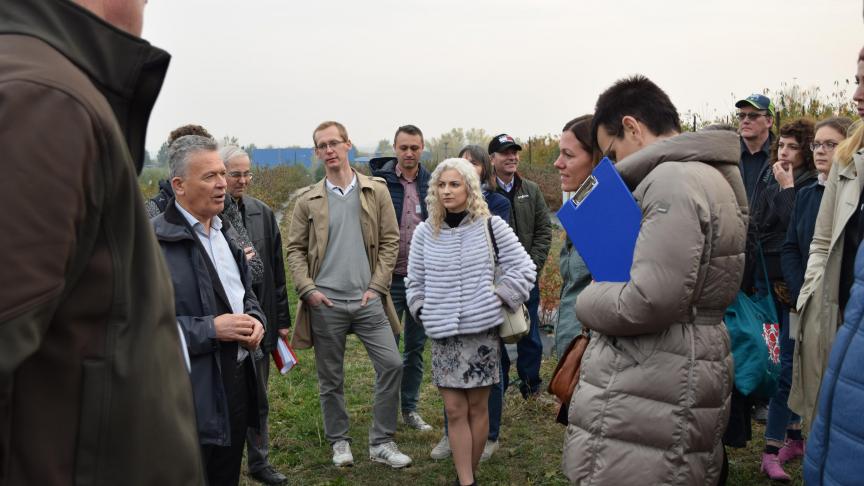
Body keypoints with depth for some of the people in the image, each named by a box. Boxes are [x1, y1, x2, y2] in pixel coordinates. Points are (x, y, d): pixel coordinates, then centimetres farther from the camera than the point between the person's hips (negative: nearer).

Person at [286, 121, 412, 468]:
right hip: (325, 304, 0)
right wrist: (307, 289, -6)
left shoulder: (376, 190, 3)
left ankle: (381, 443, 11)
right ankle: (339, 442, 28)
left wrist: (377, 287, -4)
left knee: (391, 365, -5)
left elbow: (390, 241, 3)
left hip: (368, 300, 1)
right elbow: (295, 249, 6)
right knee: (330, 378, 9)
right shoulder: (308, 200, 3)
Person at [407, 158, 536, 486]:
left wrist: (498, 298, -7)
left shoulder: (490, 225, -5)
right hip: (443, 334, 2)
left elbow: (524, 268, -2)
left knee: (477, 406, 8)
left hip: (482, 330, -2)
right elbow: (415, 281, 12)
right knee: (455, 410, 2)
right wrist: (422, 312, 2)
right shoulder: (425, 232, 2)